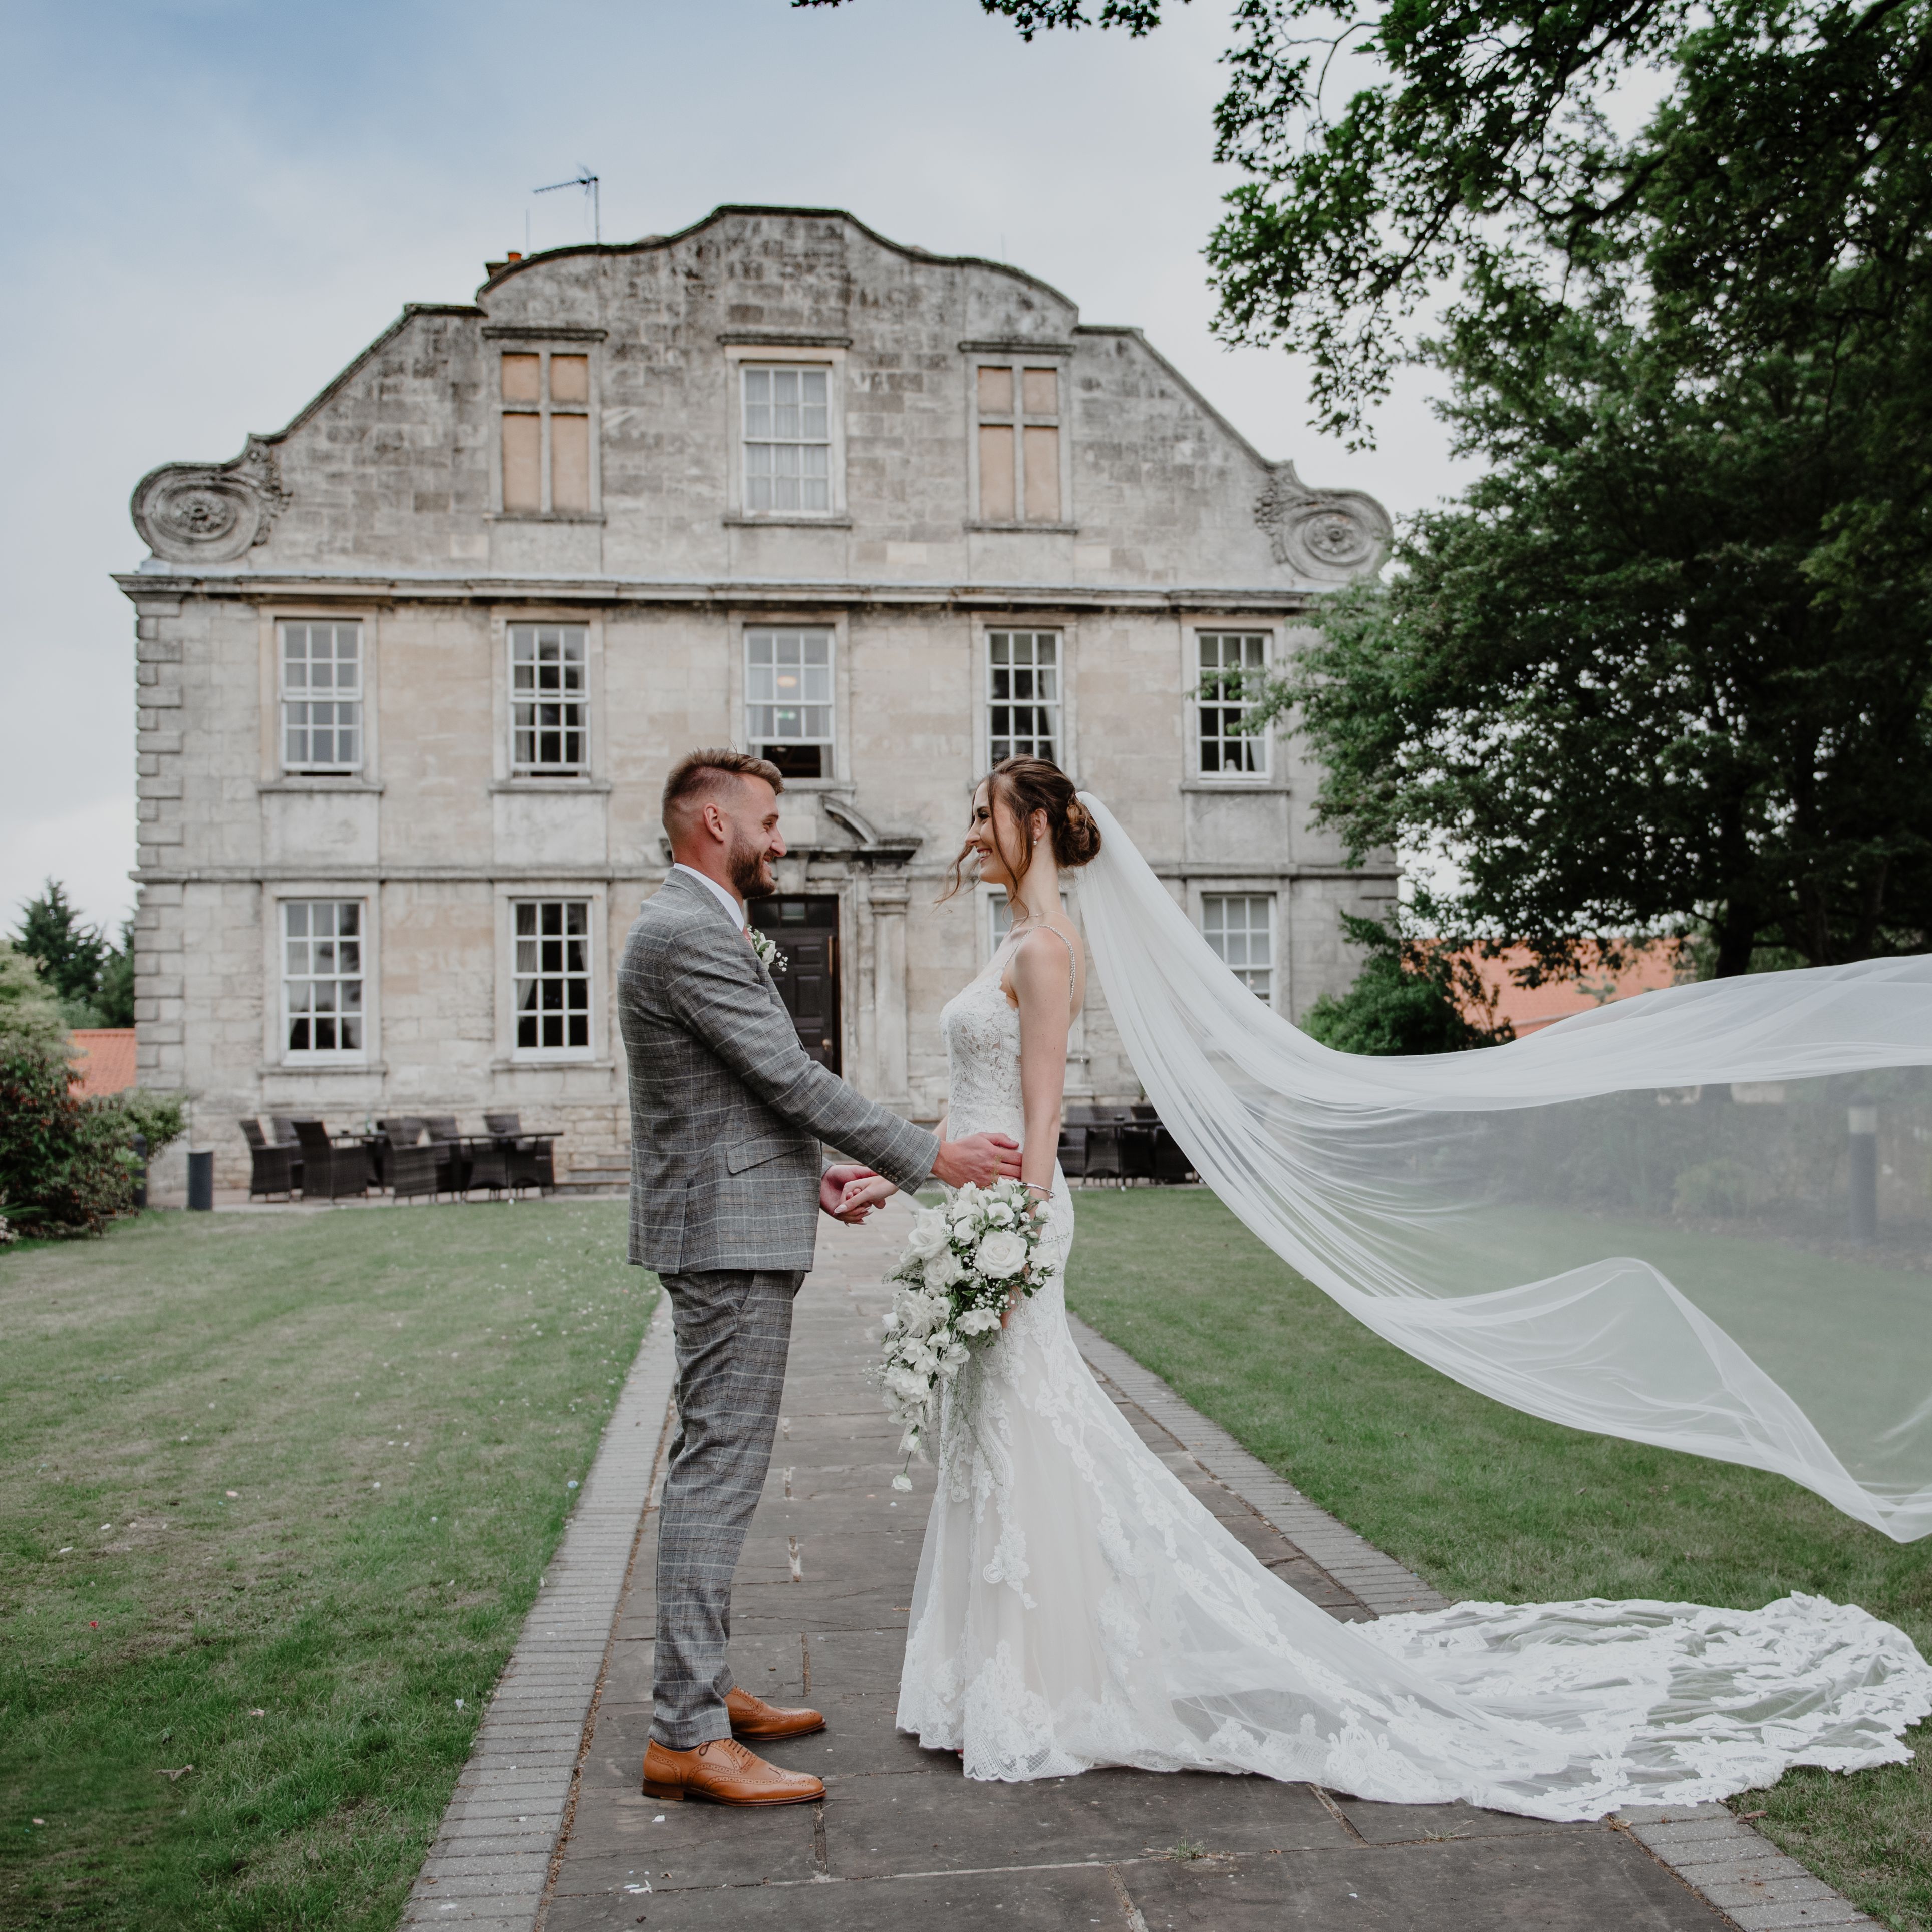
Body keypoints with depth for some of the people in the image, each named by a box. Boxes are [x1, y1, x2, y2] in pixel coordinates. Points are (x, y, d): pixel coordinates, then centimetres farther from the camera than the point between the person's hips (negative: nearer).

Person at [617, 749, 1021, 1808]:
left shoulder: (689, 926, 17)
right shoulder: (689, 934, -17)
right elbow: (791, 1077, -20)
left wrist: (809, 1172, 18)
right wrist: (929, 1157, -14)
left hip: (726, 1227, 11)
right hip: (731, 1238, -11)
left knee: (712, 1468, 16)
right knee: (718, 1471, -7)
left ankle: (701, 1689, 27)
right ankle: (685, 1737, 1)